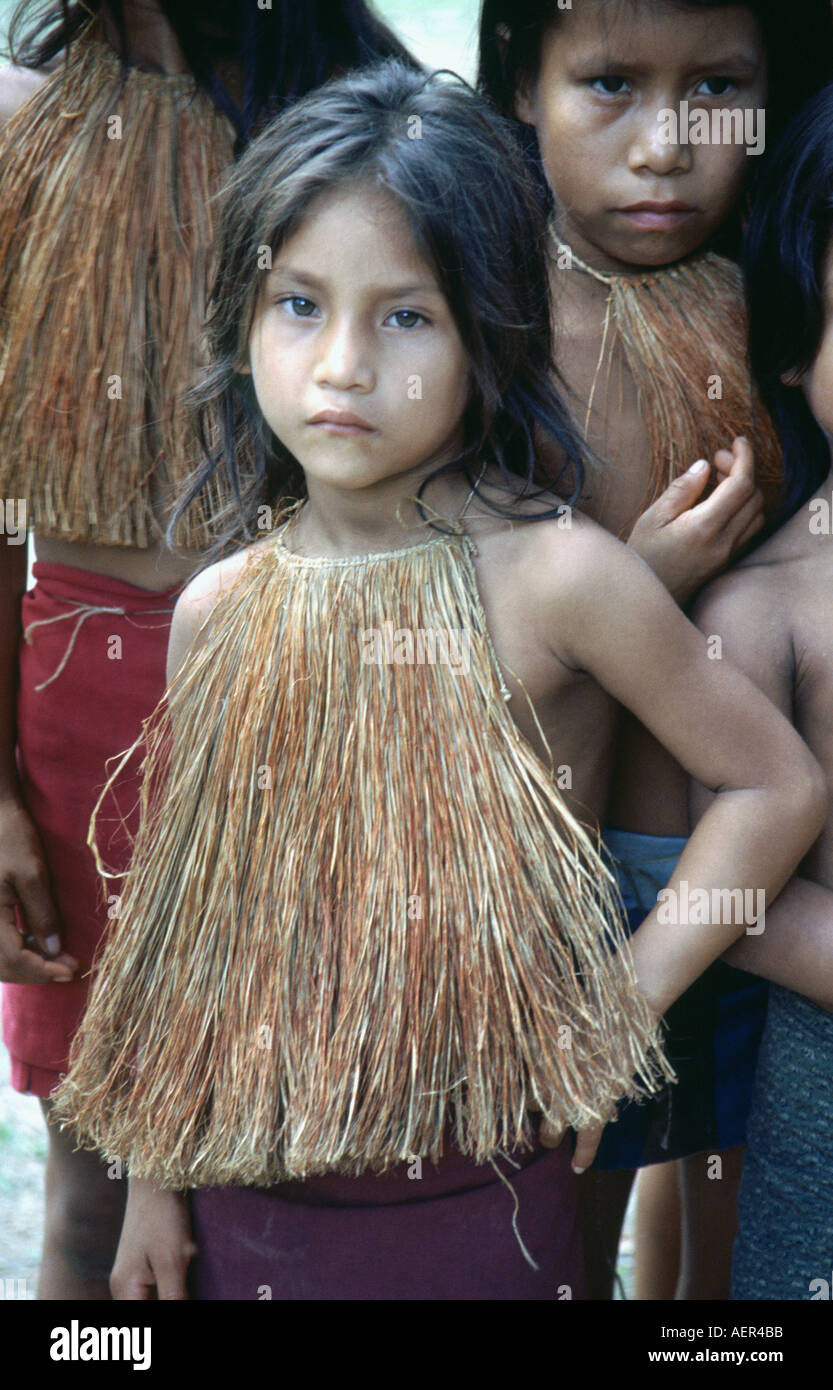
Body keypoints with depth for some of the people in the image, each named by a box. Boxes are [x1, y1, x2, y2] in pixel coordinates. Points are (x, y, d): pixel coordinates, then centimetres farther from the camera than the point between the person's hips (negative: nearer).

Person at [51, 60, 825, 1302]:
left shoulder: (554, 576, -15)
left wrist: (628, 1003, -9)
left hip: (477, 1194, -3)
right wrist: (154, 1181, 8)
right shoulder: (217, 610, -2)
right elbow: (179, 906, 5)